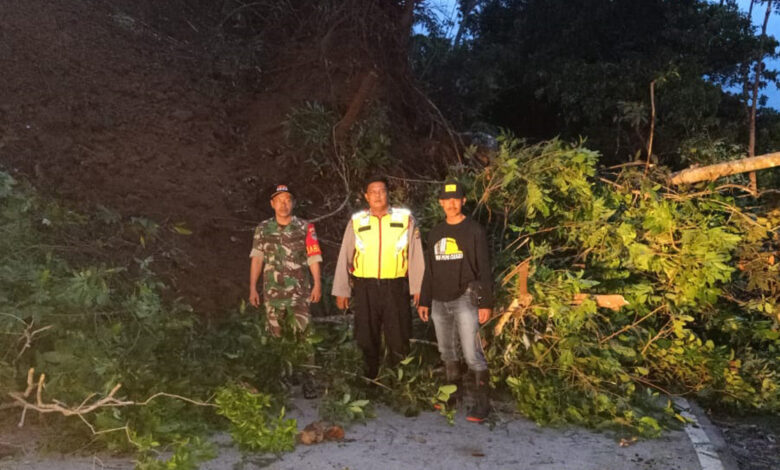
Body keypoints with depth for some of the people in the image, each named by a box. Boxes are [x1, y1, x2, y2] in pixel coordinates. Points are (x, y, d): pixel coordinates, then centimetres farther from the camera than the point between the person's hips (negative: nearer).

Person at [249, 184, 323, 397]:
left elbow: (313, 258, -2)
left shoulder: (305, 228, -1)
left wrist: (317, 284, -10)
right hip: (272, 293, 2)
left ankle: (307, 380, 2)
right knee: (277, 338, 10)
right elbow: (257, 259, 6)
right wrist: (253, 288, 2)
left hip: (299, 293, -2)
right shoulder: (263, 229, 5)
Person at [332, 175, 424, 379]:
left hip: (396, 287, -1)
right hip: (365, 288, 1)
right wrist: (341, 291, 6)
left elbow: (416, 255, 2)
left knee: (399, 340, 4)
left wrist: (418, 287, 0)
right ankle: (371, 381, 30)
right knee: (367, 340, 12)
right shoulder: (356, 221, 3)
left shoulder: (405, 218, 0)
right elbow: (344, 258, 6)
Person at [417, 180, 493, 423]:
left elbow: (484, 268, -5)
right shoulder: (435, 233, 14)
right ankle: (453, 394, 27)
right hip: (439, 302, 6)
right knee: (447, 352, 13)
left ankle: (481, 403, -2)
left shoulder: (474, 230, -2)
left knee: (472, 354, -10)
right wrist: (424, 301, 16)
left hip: (464, 300, -6)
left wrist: (486, 303, -11)